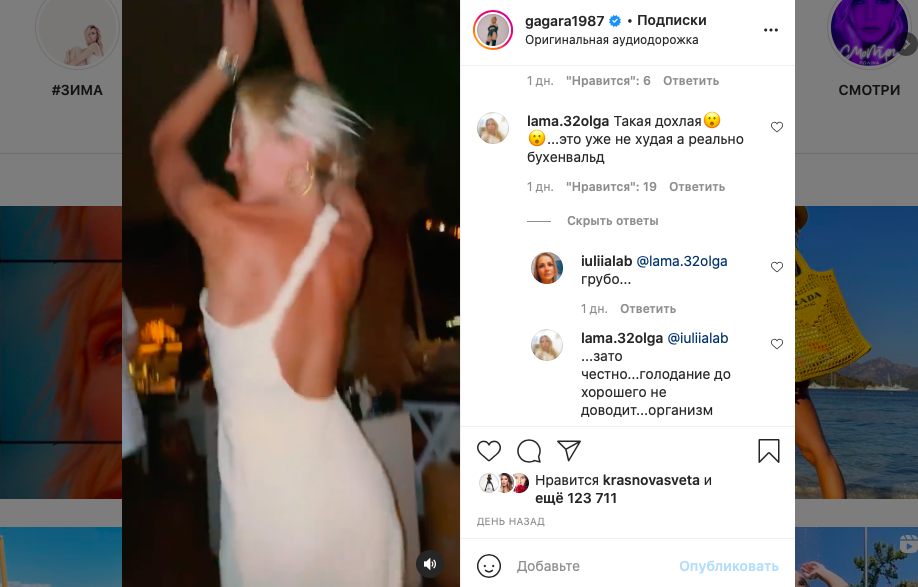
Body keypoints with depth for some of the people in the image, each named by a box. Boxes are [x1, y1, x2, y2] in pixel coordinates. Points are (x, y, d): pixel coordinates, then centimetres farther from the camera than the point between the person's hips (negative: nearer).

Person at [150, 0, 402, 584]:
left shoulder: (230, 230, -16)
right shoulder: (352, 233, -4)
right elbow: (323, 122, 14)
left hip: (274, 499, -4)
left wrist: (232, 56, 12)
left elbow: (165, 142, 5)